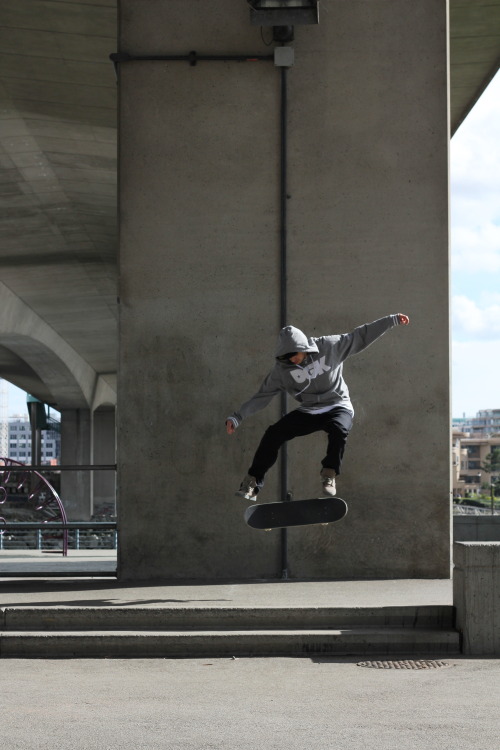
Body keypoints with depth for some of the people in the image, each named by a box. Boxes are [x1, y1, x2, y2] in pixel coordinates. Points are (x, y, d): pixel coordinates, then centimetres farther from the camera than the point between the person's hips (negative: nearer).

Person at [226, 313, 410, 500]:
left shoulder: (328, 347, -10)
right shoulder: (282, 368, -7)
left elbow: (361, 336, -3)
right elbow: (263, 395, -3)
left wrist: (392, 320, -4)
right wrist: (237, 417, -10)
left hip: (338, 407, -2)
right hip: (308, 411, 2)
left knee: (339, 429, -37)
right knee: (273, 433, -17)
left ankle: (329, 475, -20)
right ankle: (252, 482, -10)